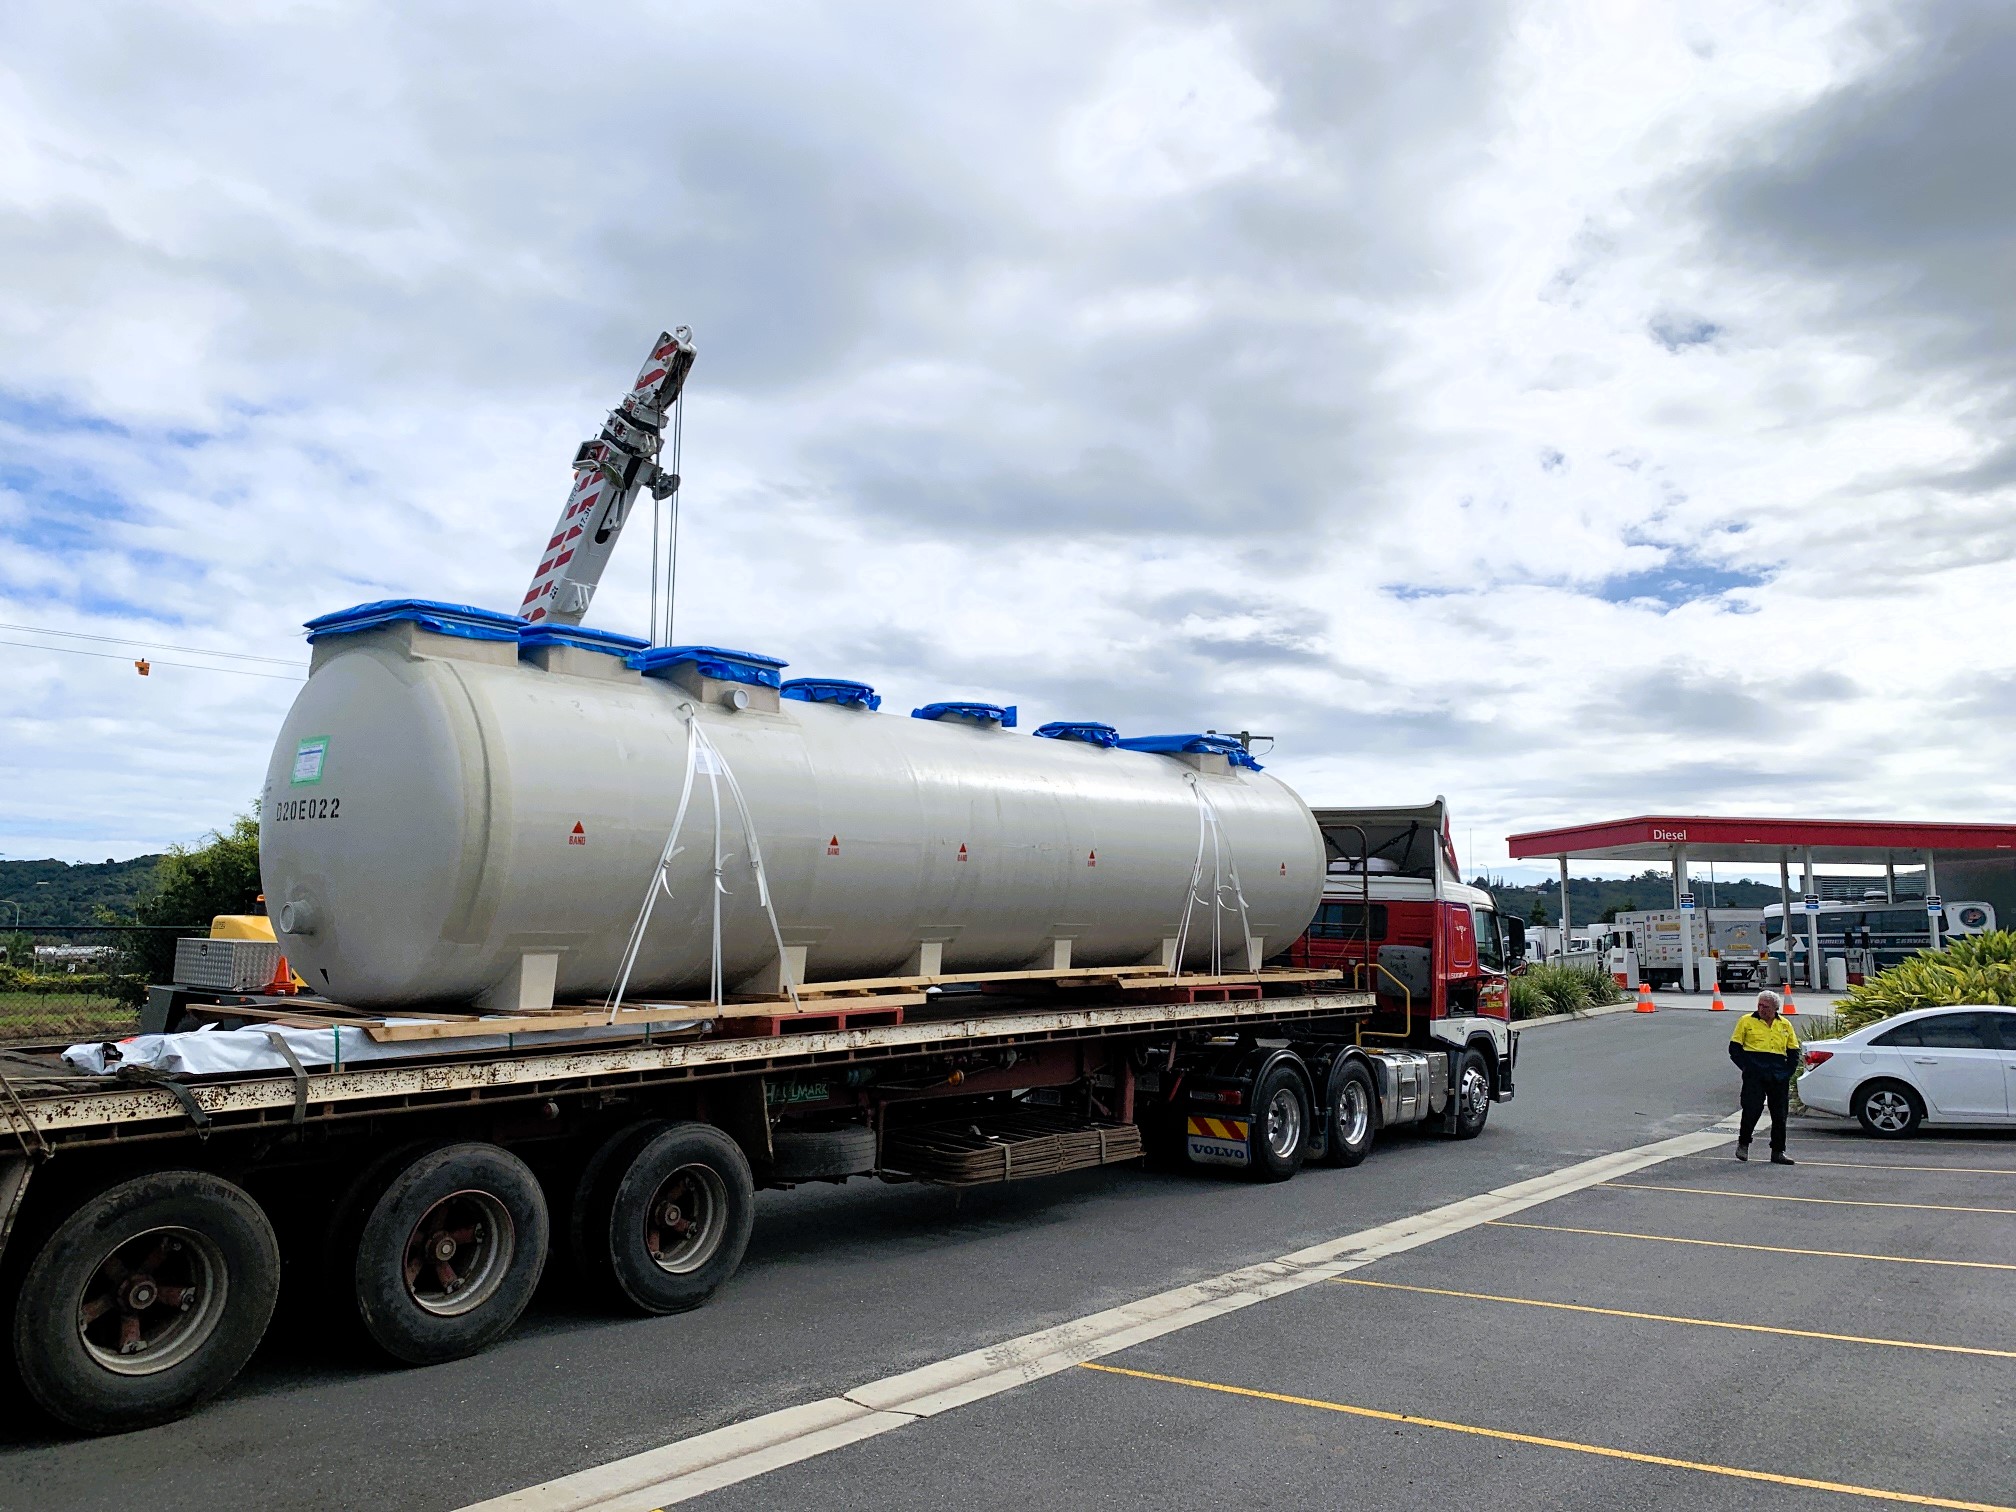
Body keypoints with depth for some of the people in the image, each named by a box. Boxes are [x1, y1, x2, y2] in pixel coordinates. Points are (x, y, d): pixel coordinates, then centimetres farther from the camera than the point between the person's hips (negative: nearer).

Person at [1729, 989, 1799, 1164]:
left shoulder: (1785, 1025, 13)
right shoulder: (1747, 1021, 4)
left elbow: (1793, 1051, 20)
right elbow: (1734, 1048, 5)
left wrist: (1788, 1071, 7)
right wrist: (1746, 1067, -4)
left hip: (1779, 1077, 4)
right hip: (1754, 1075, -3)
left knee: (1780, 1115, 5)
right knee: (1752, 1109, -9)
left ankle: (1778, 1152, 13)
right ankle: (1743, 1144, 10)